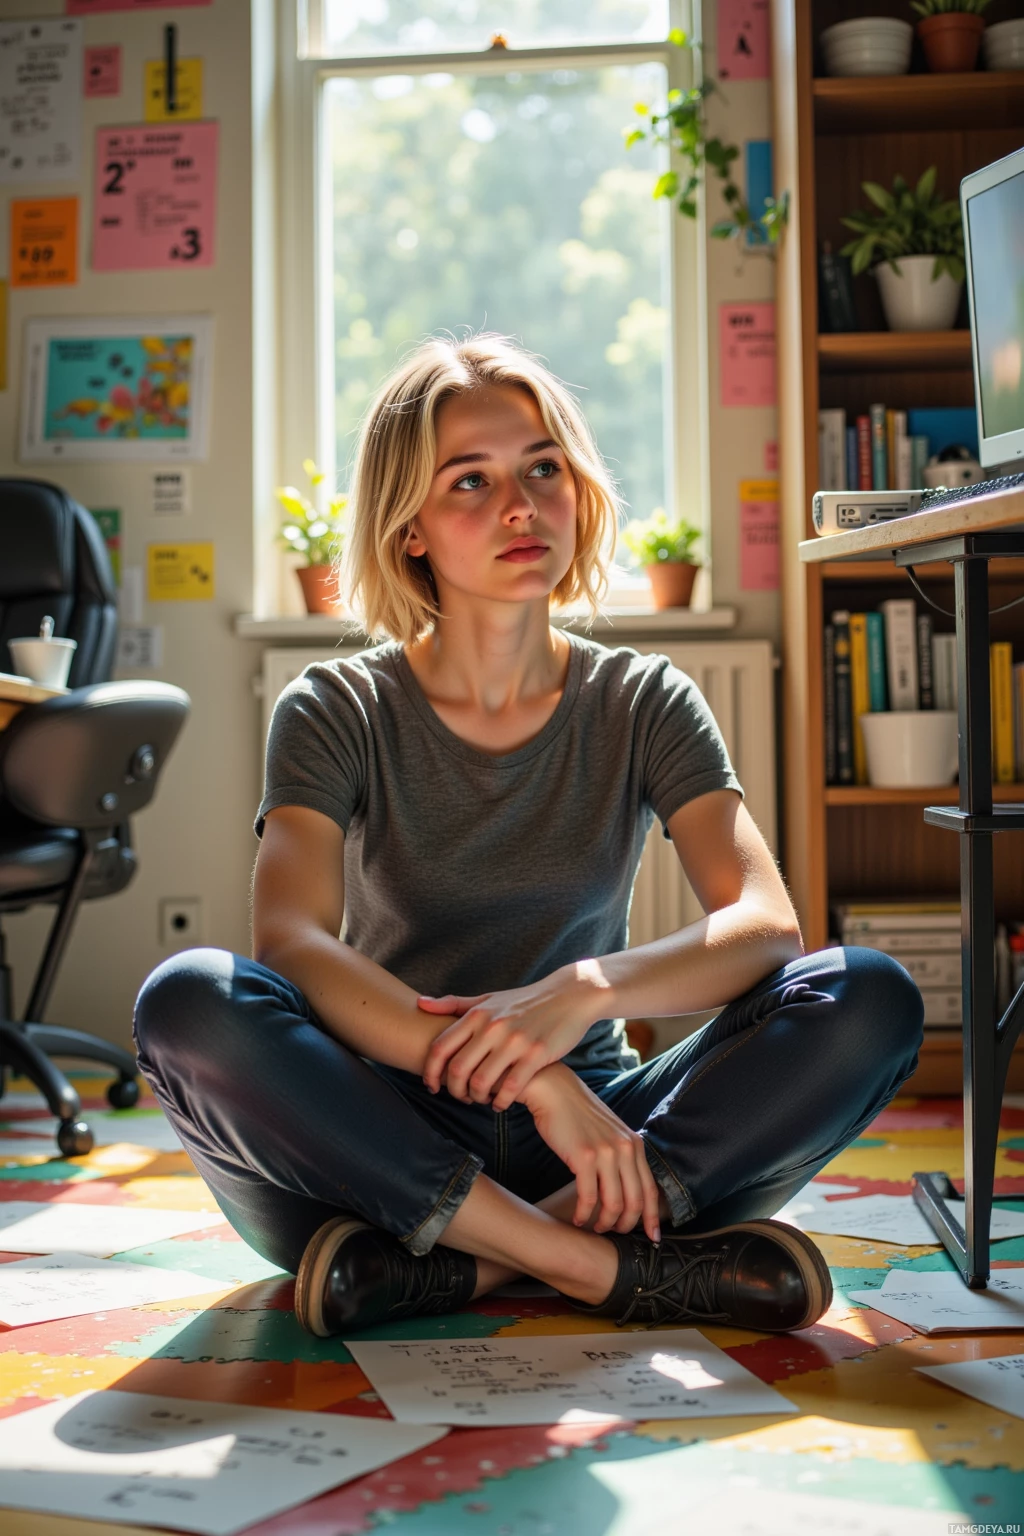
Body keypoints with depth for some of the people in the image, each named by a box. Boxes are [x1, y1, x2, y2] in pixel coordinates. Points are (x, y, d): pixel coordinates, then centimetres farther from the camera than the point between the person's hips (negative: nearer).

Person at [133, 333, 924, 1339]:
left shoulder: (644, 705, 5)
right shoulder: (337, 715, -1)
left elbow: (766, 924, -9)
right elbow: (290, 942, -18)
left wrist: (586, 990, -29)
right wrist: (529, 1075, -31)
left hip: (592, 1135, 2)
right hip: (388, 1136, -1)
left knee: (870, 999, -21)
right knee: (187, 1002, -30)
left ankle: (451, 1268, -27)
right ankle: (621, 1268, -29)